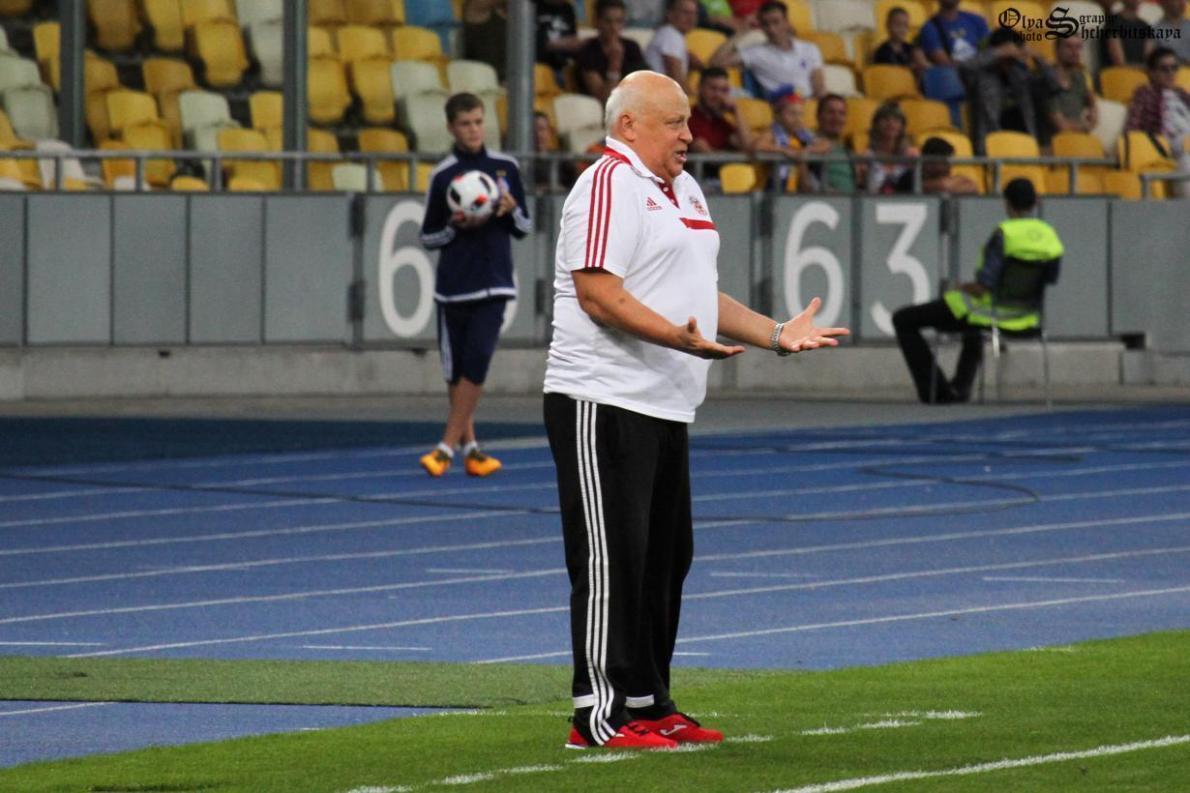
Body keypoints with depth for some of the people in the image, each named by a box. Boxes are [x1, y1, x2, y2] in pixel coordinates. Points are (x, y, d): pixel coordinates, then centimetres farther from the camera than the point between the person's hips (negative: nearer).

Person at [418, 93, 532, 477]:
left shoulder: (505, 168, 6)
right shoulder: (443, 175, 1)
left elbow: (524, 228, 12)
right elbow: (427, 237, 6)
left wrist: (512, 208, -10)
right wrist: (455, 227, -13)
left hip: (492, 286, 0)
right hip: (453, 286, 0)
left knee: (476, 364, -12)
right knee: (455, 371, 4)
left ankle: (447, 447, -8)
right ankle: (470, 448, 17)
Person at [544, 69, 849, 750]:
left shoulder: (684, 190, 20)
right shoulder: (610, 184, -11)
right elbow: (597, 292, -21)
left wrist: (778, 334, 20)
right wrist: (678, 337, -31)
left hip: (666, 409, 10)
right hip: (604, 405, -10)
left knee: (666, 558, 13)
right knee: (612, 560, -9)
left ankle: (648, 704, 21)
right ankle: (599, 716, -6)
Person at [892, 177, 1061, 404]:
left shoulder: (1003, 234, -23)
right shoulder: (1051, 236, -4)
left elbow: (982, 288, -26)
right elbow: (1049, 281, 8)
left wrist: (963, 288, -4)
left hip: (989, 312, -7)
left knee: (903, 320, 9)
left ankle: (934, 391, 8)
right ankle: (962, 385, 45)